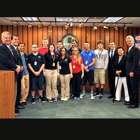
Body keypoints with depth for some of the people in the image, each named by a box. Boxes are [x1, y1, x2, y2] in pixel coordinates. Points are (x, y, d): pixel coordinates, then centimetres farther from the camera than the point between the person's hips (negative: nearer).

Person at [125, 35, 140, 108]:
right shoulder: (129, 50, 18)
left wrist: (132, 71, -20)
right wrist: (128, 71, 11)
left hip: (134, 72, -9)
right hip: (128, 72, 9)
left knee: (134, 88, -4)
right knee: (130, 88, 12)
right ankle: (131, 101, 22)